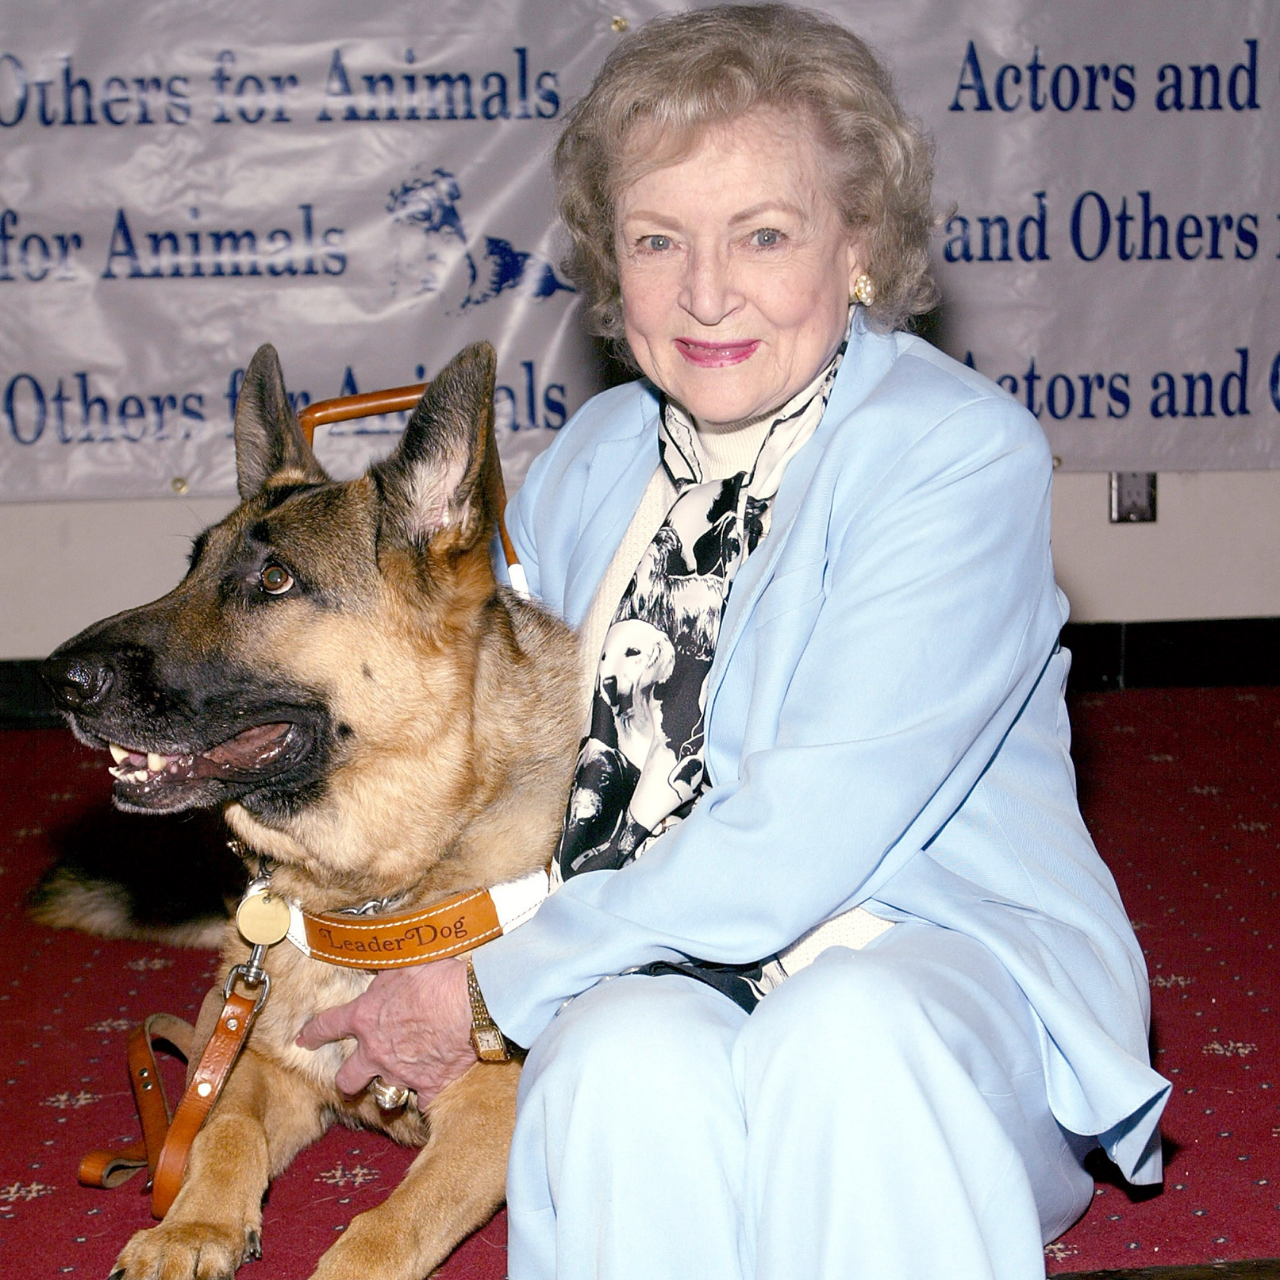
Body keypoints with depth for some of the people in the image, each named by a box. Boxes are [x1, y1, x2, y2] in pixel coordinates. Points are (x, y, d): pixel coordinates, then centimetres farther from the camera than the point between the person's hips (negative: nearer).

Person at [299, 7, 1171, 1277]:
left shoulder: (958, 452, -11)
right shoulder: (594, 457, 9)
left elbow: (800, 840, -19)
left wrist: (496, 984, -13)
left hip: (947, 948, -3)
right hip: (643, 976, 3)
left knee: (846, 1031, -38)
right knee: (623, 1067, -33)